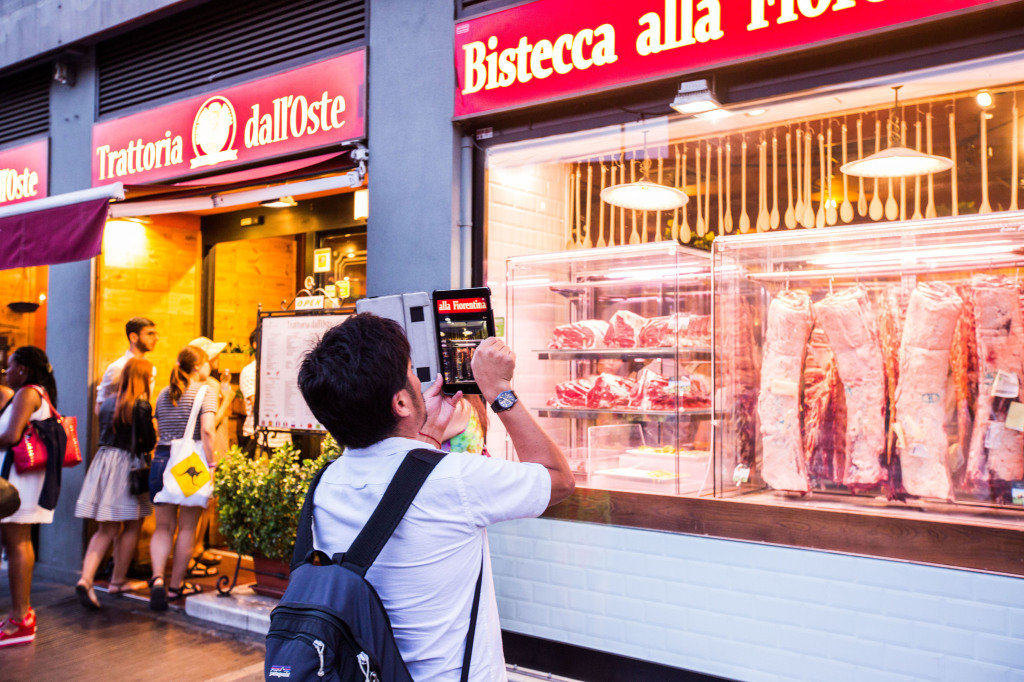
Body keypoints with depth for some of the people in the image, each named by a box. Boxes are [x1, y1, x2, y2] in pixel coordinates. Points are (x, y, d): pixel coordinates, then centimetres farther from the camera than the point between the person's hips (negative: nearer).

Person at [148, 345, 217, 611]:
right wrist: (211, 464, -14)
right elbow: (206, 431, -17)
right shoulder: (205, 392, -6)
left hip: (162, 459, 5)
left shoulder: (164, 394, 13)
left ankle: (157, 577, -6)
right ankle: (176, 585, 17)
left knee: (163, 526, 12)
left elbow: (158, 431, 16)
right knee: (187, 527, 8)